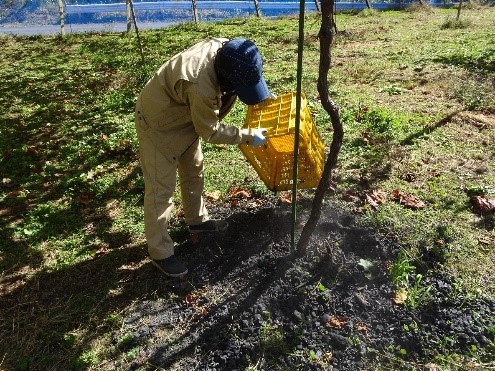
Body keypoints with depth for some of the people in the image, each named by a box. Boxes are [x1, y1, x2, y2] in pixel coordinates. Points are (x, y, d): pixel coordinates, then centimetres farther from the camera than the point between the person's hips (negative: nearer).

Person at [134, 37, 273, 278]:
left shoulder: (224, 48, -17)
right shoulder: (201, 87, -40)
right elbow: (209, 131, -24)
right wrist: (248, 136, -16)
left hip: (184, 116, 9)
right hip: (159, 123, -9)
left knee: (193, 171, 20)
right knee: (161, 189, -2)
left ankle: (197, 220, 41)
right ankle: (160, 252, 13)